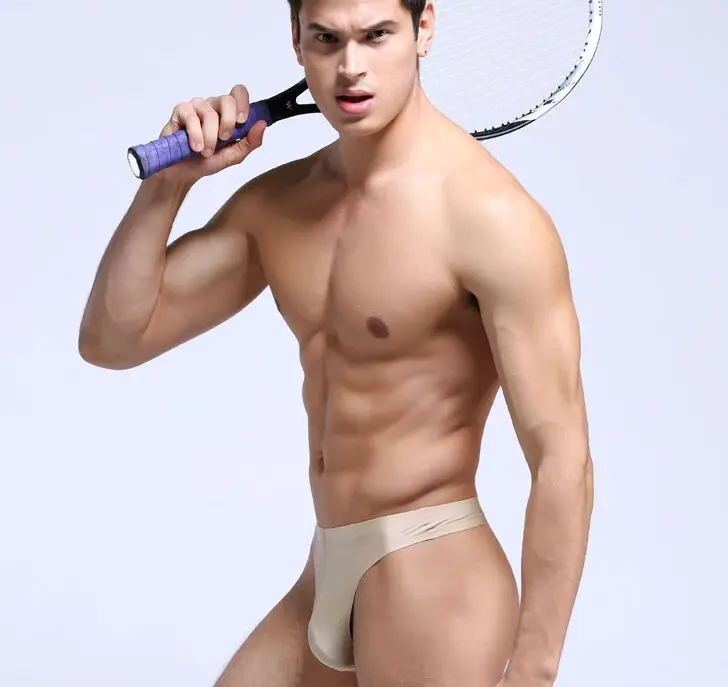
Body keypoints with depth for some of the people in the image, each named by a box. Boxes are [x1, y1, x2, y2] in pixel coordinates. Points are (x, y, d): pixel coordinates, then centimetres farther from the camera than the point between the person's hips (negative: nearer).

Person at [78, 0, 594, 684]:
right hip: (322, 580, 7)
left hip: (433, 582, -7)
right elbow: (111, 340, 6)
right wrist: (169, 182, -7)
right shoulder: (275, 203, 5)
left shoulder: (489, 215, -17)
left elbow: (562, 457, -19)